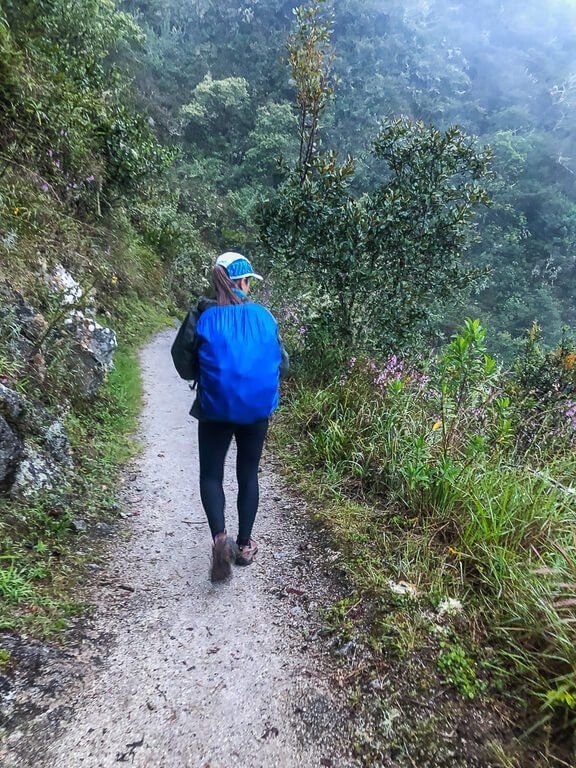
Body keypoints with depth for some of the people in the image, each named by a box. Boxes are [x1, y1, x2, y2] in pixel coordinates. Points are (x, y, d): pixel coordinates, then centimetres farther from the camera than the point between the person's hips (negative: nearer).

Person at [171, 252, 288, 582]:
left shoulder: (202, 316, -7)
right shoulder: (263, 316, -5)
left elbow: (185, 365, -2)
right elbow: (282, 365, 3)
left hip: (215, 410, -1)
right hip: (257, 411, 2)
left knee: (211, 475, 14)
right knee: (249, 475, 16)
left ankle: (220, 536, -7)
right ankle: (245, 545, 26)